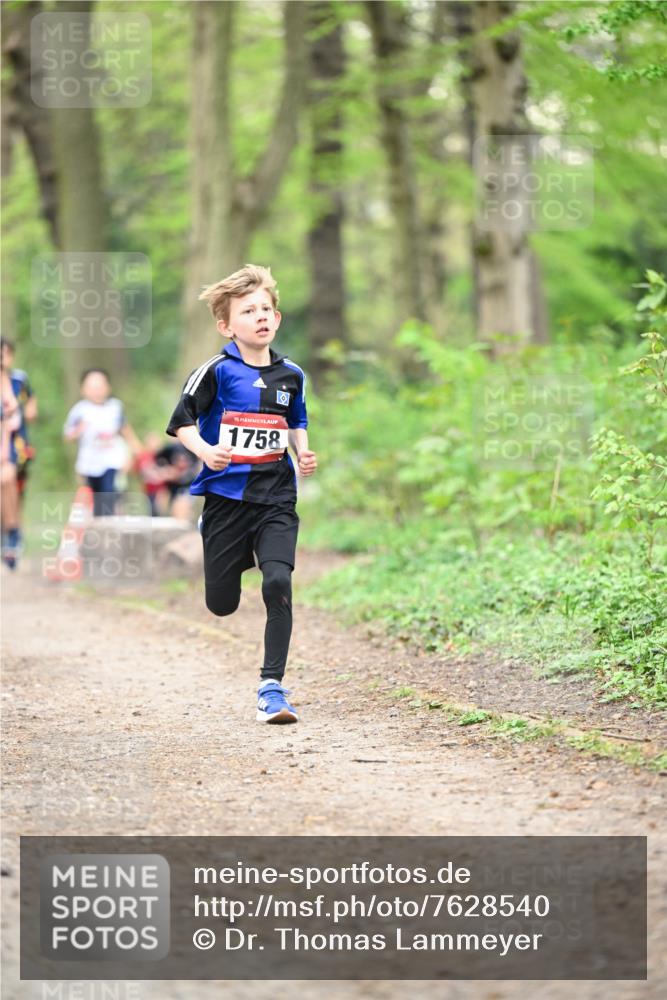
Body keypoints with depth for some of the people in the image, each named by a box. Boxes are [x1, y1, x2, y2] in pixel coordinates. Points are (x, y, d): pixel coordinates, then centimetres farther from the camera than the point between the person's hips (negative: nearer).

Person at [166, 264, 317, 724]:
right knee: (222, 604, 6)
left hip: (276, 497, 2)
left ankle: (272, 686, -9)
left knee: (278, 583, -18)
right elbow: (182, 420, -5)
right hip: (227, 493, -2)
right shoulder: (217, 371, -6)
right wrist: (205, 451, -22)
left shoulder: (291, 375, 7)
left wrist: (303, 453, 6)